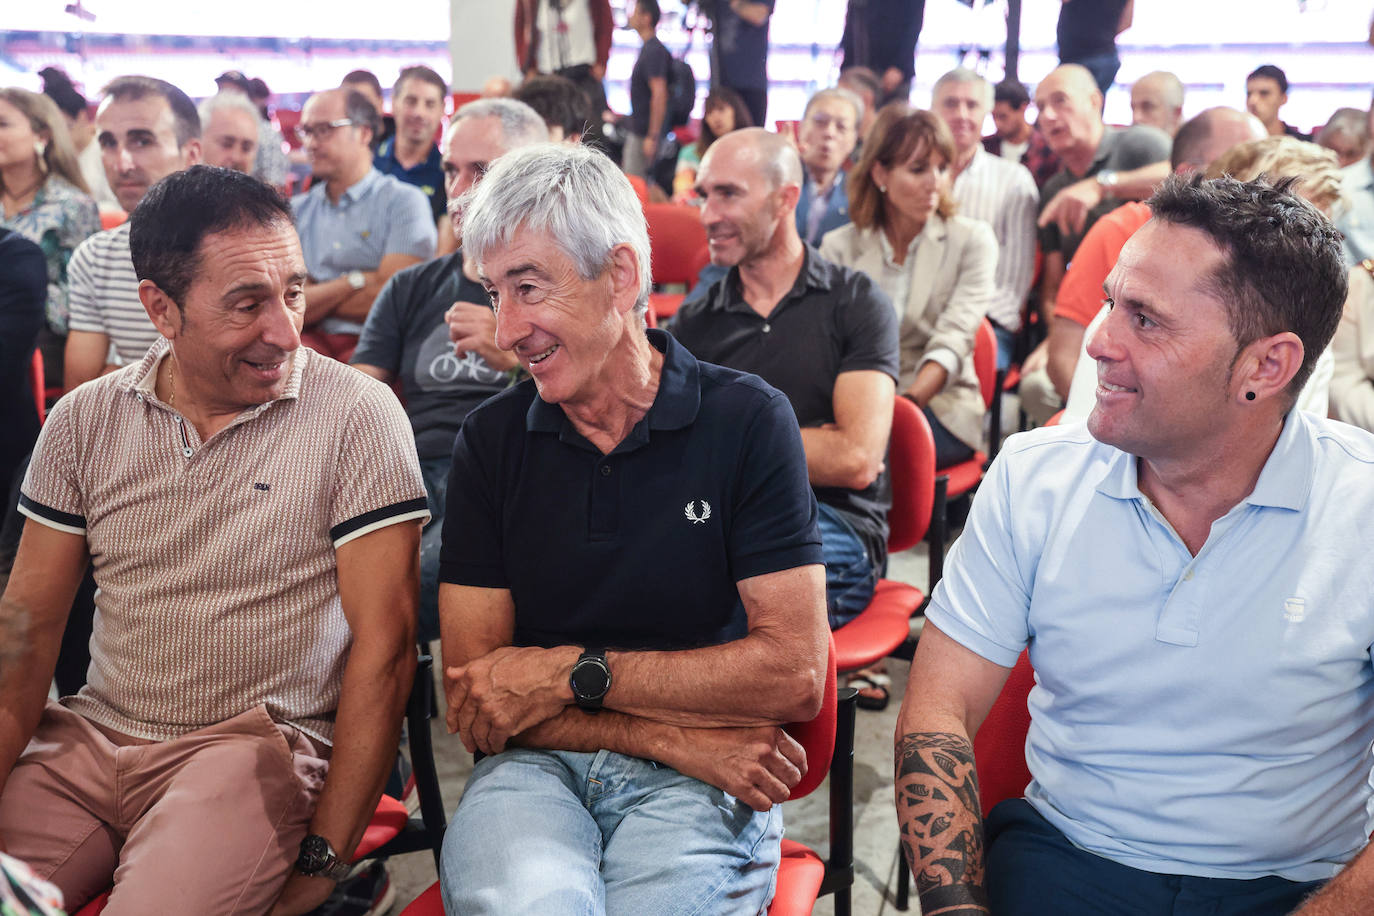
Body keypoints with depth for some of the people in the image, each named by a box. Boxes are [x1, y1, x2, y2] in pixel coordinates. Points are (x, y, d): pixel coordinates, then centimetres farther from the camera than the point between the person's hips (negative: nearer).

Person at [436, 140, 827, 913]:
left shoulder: (748, 420, -1)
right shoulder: (491, 438, 5)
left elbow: (796, 674, -6)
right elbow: (476, 704, 1)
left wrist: (573, 672, -8)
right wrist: (671, 736, -11)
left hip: (697, 787, 0)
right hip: (534, 768, 1)